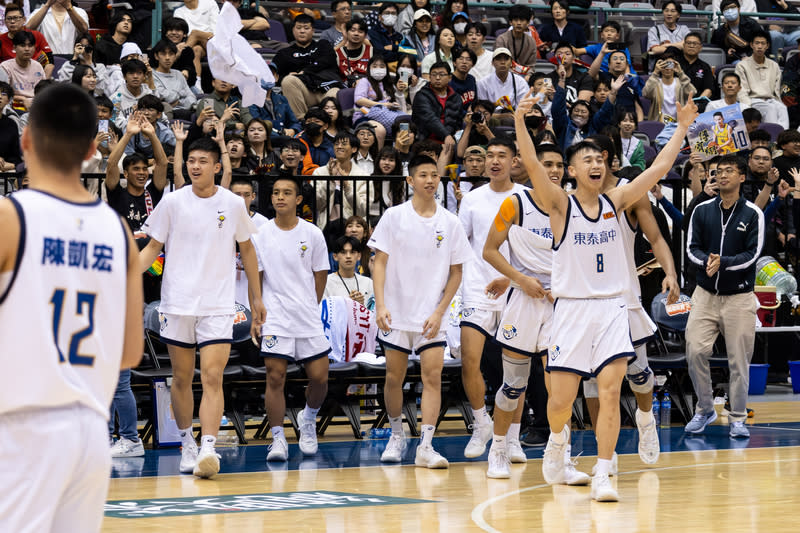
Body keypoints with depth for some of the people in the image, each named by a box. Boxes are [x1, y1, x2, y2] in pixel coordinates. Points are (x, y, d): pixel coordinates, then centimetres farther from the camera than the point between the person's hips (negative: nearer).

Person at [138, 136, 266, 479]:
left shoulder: (233, 204, 1)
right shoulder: (172, 202, 0)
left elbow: (246, 249, 14)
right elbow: (153, 247, 7)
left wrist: (256, 297, 16)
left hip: (217, 305, -1)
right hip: (178, 303, 1)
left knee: (212, 377, -12)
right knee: (182, 377, 9)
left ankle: (208, 450, -21)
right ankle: (187, 444, 25)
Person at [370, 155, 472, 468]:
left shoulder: (450, 223, 2)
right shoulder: (394, 217, -1)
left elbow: (456, 272, 5)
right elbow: (380, 262, -1)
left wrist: (439, 312, -5)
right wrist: (380, 305, -12)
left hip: (432, 316, 0)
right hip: (396, 313, 0)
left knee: (433, 375, -10)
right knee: (394, 377, 5)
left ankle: (425, 447, -12)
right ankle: (396, 436, 26)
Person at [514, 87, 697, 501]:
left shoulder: (615, 202, 6)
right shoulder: (561, 205, -5)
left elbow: (659, 168, 7)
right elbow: (532, 165, -20)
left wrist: (683, 126, 5)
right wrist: (519, 122, -33)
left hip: (611, 308, 2)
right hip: (572, 308, -2)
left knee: (611, 392, -9)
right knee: (562, 397, 2)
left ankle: (602, 477, -5)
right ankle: (557, 438, 36)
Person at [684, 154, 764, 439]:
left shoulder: (753, 214, -2)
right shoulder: (702, 210, 6)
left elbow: (752, 253, -8)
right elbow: (692, 247, 3)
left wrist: (723, 262, -22)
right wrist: (707, 260, -17)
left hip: (739, 296, -2)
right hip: (705, 294, 2)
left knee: (739, 359, -1)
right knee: (695, 351, -8)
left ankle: (737, 418, 11)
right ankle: (704, 409, 10)